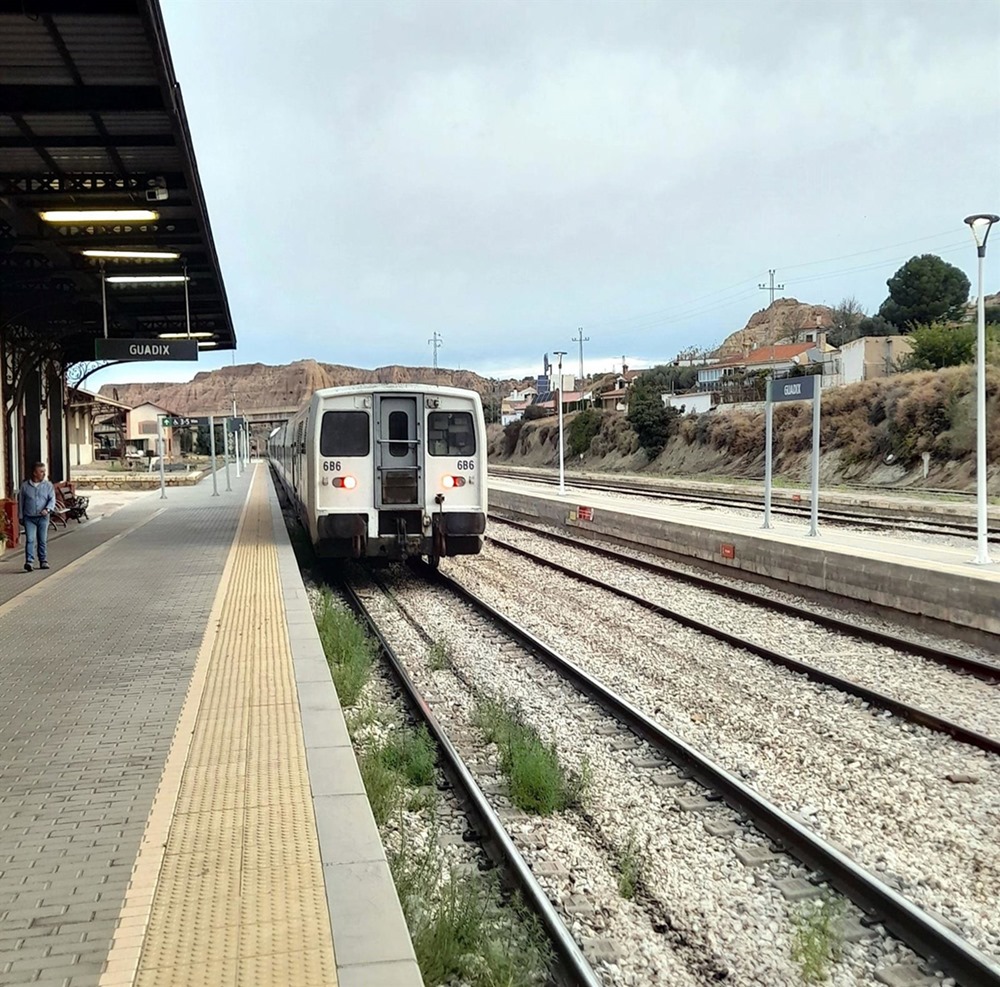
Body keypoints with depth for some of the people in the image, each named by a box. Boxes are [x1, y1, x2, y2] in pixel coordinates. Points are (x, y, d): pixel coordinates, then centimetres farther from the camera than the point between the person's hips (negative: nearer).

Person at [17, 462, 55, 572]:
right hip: (29, 518, -1)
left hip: (43, 518, 1)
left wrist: (47, 509, -20)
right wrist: (20, 516, 7)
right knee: (30, 539, -13)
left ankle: (43, 561, 17)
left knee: (43, 540, 7)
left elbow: (52, 499, -1)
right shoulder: (25, 486, 3)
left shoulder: (48, 485, 4)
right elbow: (20, 502, 9)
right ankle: (29, 561, -18)